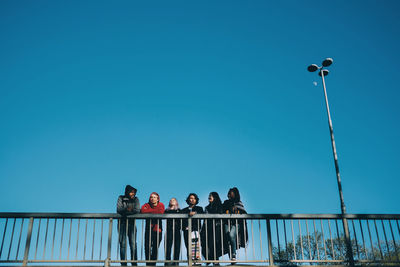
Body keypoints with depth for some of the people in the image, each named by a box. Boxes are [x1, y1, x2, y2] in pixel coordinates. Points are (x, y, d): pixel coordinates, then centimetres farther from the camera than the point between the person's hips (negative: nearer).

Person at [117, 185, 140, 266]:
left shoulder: (136, 199, 7)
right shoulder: (121, 198, 6)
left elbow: (137, 210, -7)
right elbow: (119, 209, -8)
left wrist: (125, 211, -16)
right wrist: (127, 209, -24)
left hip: (131, 223, 1)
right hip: (122, 223, 0)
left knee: (133, 243, -6)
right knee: (122, 243, -4)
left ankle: (134, 263, -2)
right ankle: (123, 263, -1)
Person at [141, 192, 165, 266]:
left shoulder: (161, 205, 3)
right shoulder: (147, 205, 3)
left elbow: (161, 212, -19)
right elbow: (142, 211, -19)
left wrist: (149, 211, -10)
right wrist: (155, 211, -13)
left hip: (158, 229, 0)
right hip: (148, 229, 0)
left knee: (155, 248, 1)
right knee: (147, 247, -3)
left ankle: (153, 263, 14)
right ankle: (148, 263, 11)